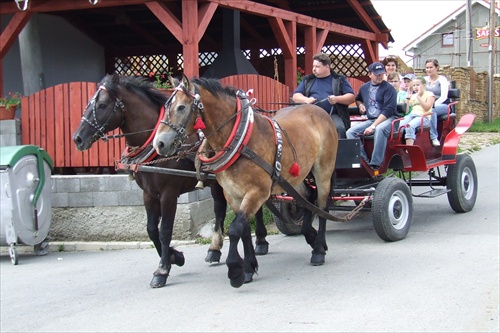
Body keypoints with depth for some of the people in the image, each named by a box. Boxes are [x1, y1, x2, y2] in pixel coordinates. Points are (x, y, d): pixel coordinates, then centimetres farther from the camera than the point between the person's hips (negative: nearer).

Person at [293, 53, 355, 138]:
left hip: (333, 115, -1)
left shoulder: (339, 79, 12)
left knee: (339, 128, -33)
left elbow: (351, 97, 8)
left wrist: (337, 99, -12)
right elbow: (295, 96, 18)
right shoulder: (308, 80, 20)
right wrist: (306, 99, -5)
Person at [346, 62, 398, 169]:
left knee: (379, 129, -40)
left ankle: (375, 164, -37)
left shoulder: (388, 88, -4)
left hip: (388, 119, -6)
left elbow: (388, 110, -14)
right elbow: (358, 99, 38)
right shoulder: (364, 87, 15)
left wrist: (373, 126, -22)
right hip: (370, 119, 6)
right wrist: (360, 105, 12)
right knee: (350, 132, -15)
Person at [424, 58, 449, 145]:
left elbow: (443, 96, -11)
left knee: (431, 110, -39)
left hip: (442, 106, -4)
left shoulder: (442, 79, 1)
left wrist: (434, 104, -28)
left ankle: (433, 137, -37)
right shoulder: (425, 79, 16)